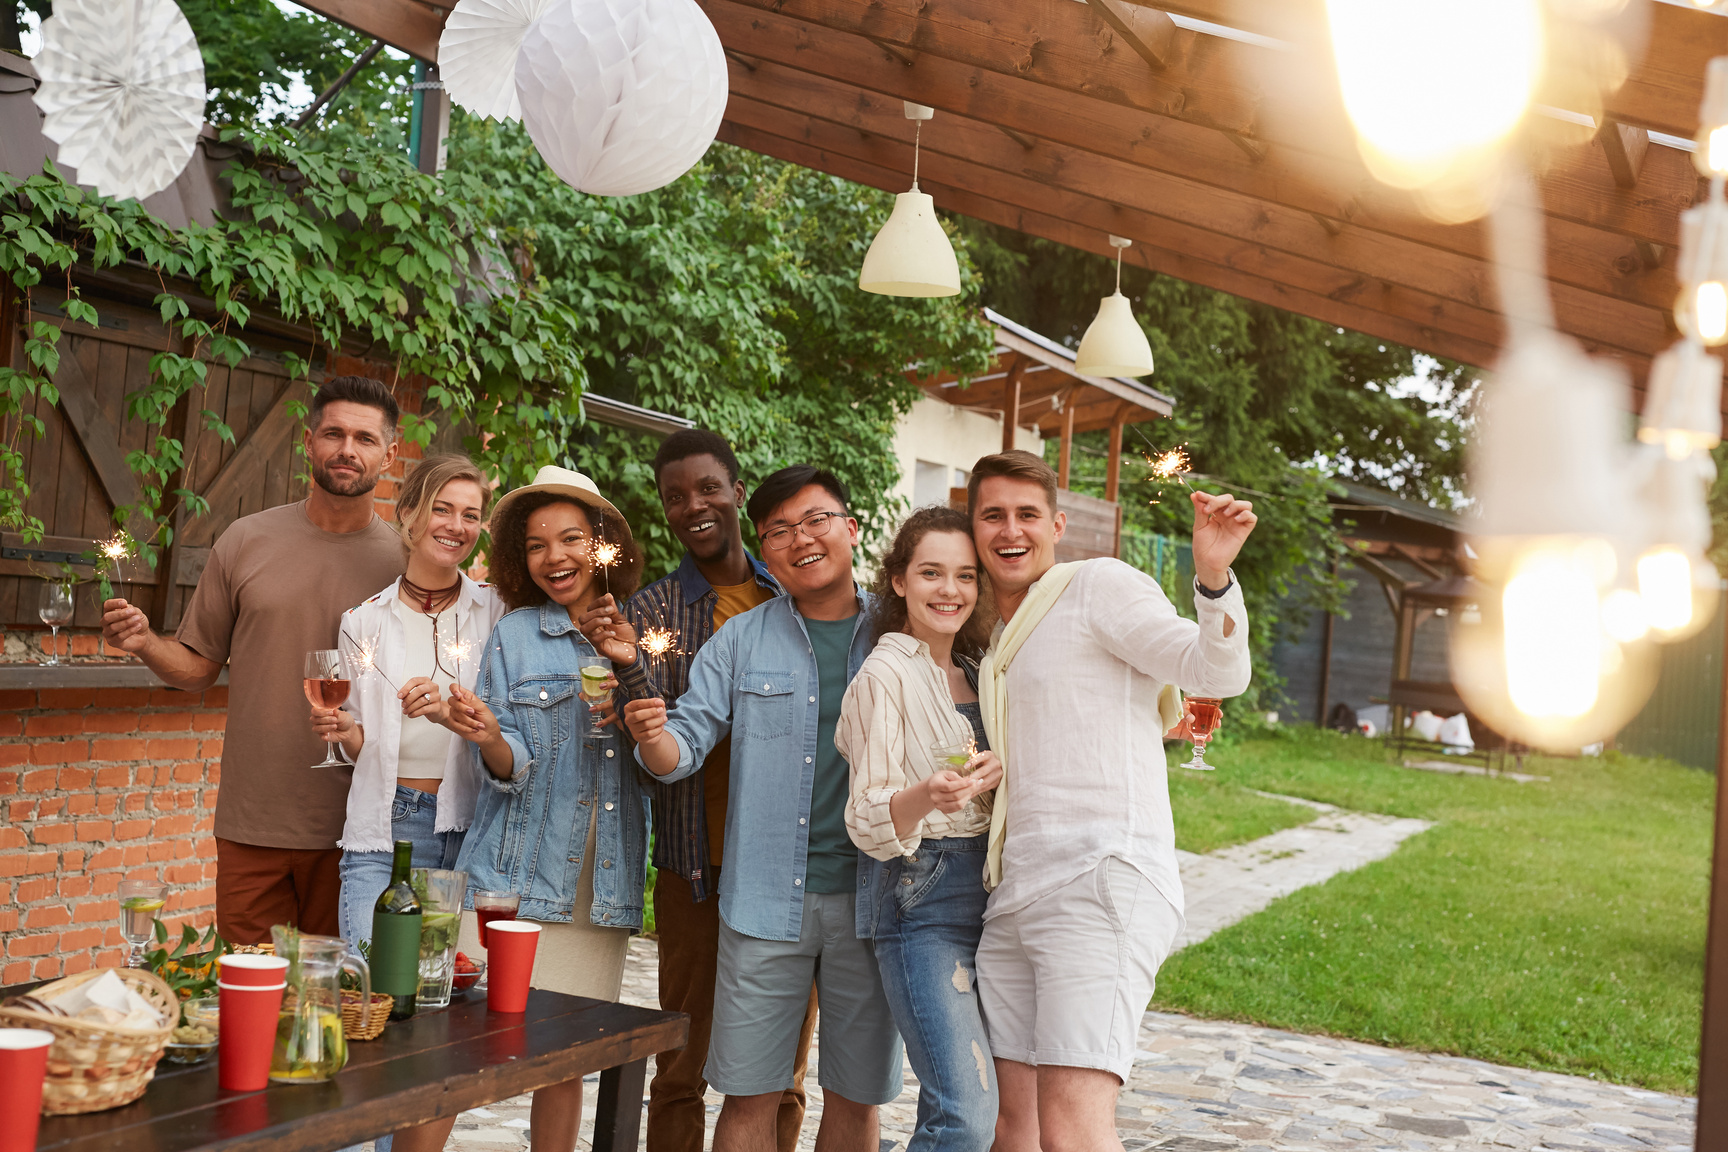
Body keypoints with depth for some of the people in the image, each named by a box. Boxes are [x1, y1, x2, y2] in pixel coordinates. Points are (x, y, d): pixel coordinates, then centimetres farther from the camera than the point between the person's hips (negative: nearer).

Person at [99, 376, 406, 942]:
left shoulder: (406, 562, -1)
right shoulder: (247, 541, 4)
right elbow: (198, 666, 9)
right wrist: (144, 642, -9)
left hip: (355, 833, -1)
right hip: (251, 828, 1)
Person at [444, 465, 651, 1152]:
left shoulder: (635, 634, 11)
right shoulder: (516, 634, 4)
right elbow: (513, 771, -2)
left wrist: (630, 666, -8)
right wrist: (488, 738, -24)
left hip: (604, 884, 2)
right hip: (517, 877, -2)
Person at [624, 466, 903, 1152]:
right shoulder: (742, 641, 6)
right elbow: (685, 746, 2)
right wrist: (652, 736, -20)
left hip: (872, 898, 0)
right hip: (767, 897, 0)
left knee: (856, 1096, 10)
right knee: (750, 1095, 3)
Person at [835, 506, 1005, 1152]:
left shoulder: (973, 675, 16)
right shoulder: (886, 674, -5)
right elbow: (866, 824, -11)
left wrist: (995, 777, 7)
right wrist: (924, 797, -29)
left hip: (990, 893, 7)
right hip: (923, 904, -7)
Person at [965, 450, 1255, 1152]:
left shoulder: (1099, 584, 0)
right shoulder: (996, 641, 24)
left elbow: (1220, 672, -14)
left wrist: (1213, 576, -31)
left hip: (1102, 883, -8)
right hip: (1013, 901, 8)